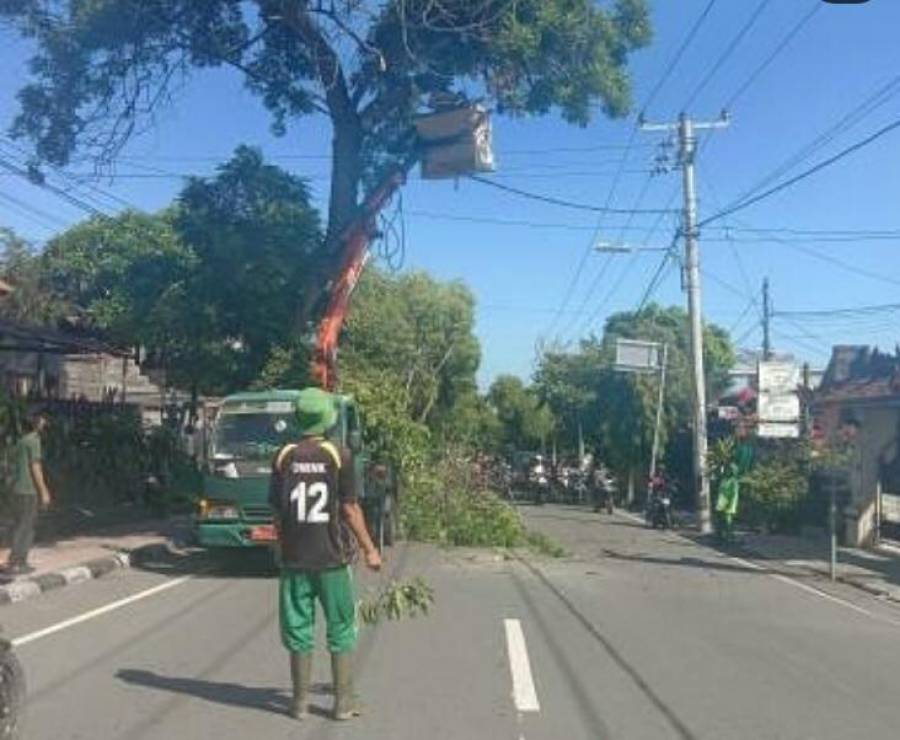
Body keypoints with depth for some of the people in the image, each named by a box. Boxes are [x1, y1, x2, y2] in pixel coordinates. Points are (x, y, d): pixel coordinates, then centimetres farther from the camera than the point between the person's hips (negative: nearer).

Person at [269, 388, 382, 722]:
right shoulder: (339, 455, -7)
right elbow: (349, 508, -7)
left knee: (298, 630, 11)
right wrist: (369, 549, 3)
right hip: (332, 557, -2)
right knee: (341, 630, 9)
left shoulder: (284, 456, 0)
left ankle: (300, 701, 17)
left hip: (294, 558, 2)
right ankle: (344, 702, 14)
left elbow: (277, 510, 3)